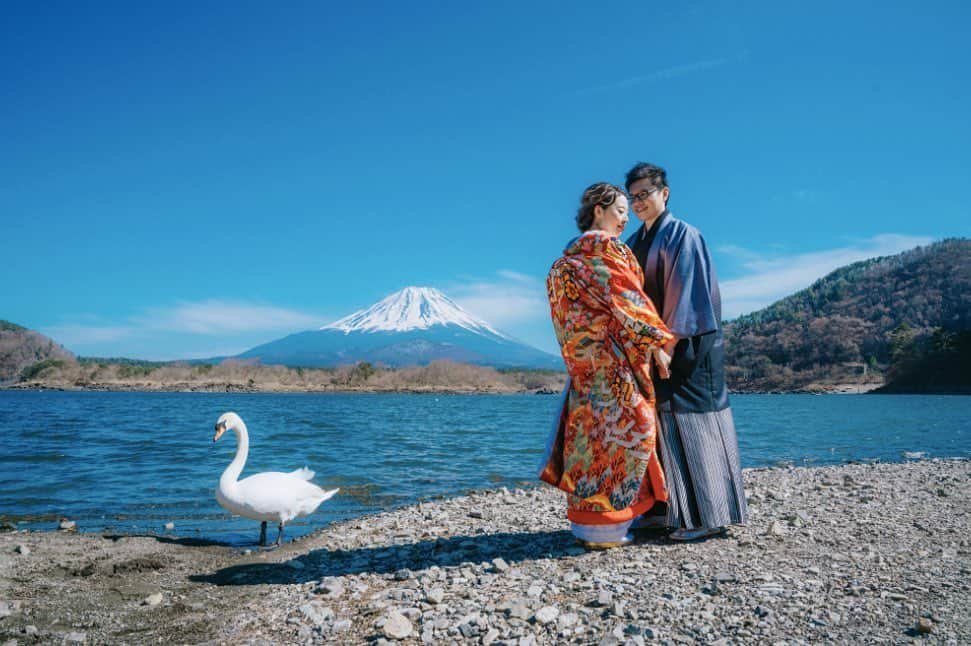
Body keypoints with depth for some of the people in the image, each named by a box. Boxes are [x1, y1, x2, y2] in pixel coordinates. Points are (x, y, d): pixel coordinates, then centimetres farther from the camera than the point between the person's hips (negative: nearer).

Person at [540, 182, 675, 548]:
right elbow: (627, 299, -14)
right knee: (619, 427, -4)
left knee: (592, 428, 11)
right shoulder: (606, 248, -9)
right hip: (609, 356, -9)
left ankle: (586, 519, 17)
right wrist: (656, 341, -12)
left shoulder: (574, 253, 17)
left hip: (584, 355, 9)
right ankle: (602, 526, 0)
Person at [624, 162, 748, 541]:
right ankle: (676, 511, 16)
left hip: (686, 347, -7)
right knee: (667, 425, 8)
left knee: (692, 423, -5)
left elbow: (686, 291, -14)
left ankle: (706, 516, 3)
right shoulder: (634, 244, 16)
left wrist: (670, 340, -19)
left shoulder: (682, 235, -6)